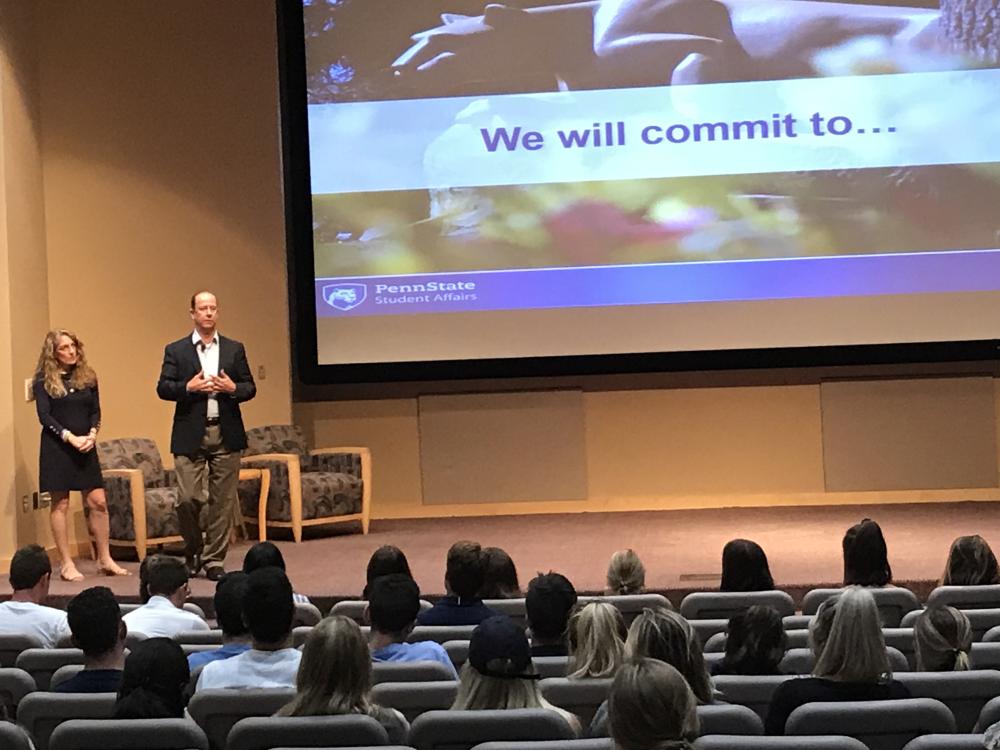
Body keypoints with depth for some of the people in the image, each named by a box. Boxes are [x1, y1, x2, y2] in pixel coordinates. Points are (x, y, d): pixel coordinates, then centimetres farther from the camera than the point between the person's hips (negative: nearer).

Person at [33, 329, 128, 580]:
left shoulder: (87, 377, 9)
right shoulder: (44, 381, -2)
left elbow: (96, 411, 9)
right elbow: (44, 416, -8)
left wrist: (92, 434, -9)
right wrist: (70, 437, -17)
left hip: (85, 447, 4)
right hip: (56, 448, -4)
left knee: (98, 502, 1)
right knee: (60, 504, 0)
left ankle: (105, 559, 9)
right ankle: (66, 563, 6)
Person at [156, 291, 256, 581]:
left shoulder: (235, 349, 11)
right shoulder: (176, 350, 5)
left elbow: (250, 388, 10)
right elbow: (163, 388, 1)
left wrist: (232, 388, -10)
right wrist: (189, 387, -15)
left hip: (226, 434, 2)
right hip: (190, 435, -2)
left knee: (223, 500, 2)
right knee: (188, 498, -7)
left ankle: (214, 560, 10)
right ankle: (193, 551, 18)